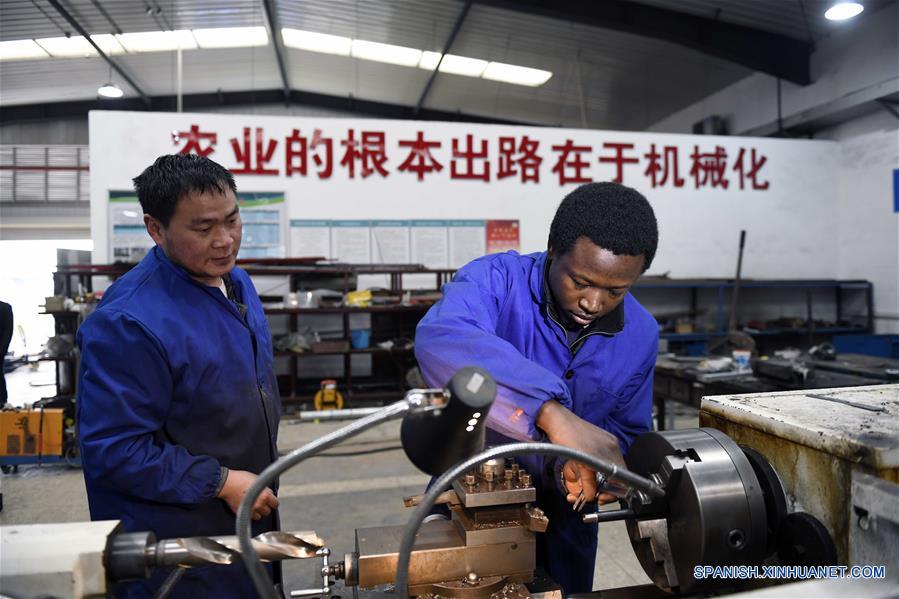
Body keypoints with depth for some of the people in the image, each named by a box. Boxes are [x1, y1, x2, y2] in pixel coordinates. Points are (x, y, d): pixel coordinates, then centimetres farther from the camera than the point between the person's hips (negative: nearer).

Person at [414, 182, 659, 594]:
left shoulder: (640, 334, -8)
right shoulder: (497, 279, -22)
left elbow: (627, 433, 0)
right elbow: (440, 341, -43)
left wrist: (583, 466, -22)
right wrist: (552, 413, -53)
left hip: (564, 517, 4)